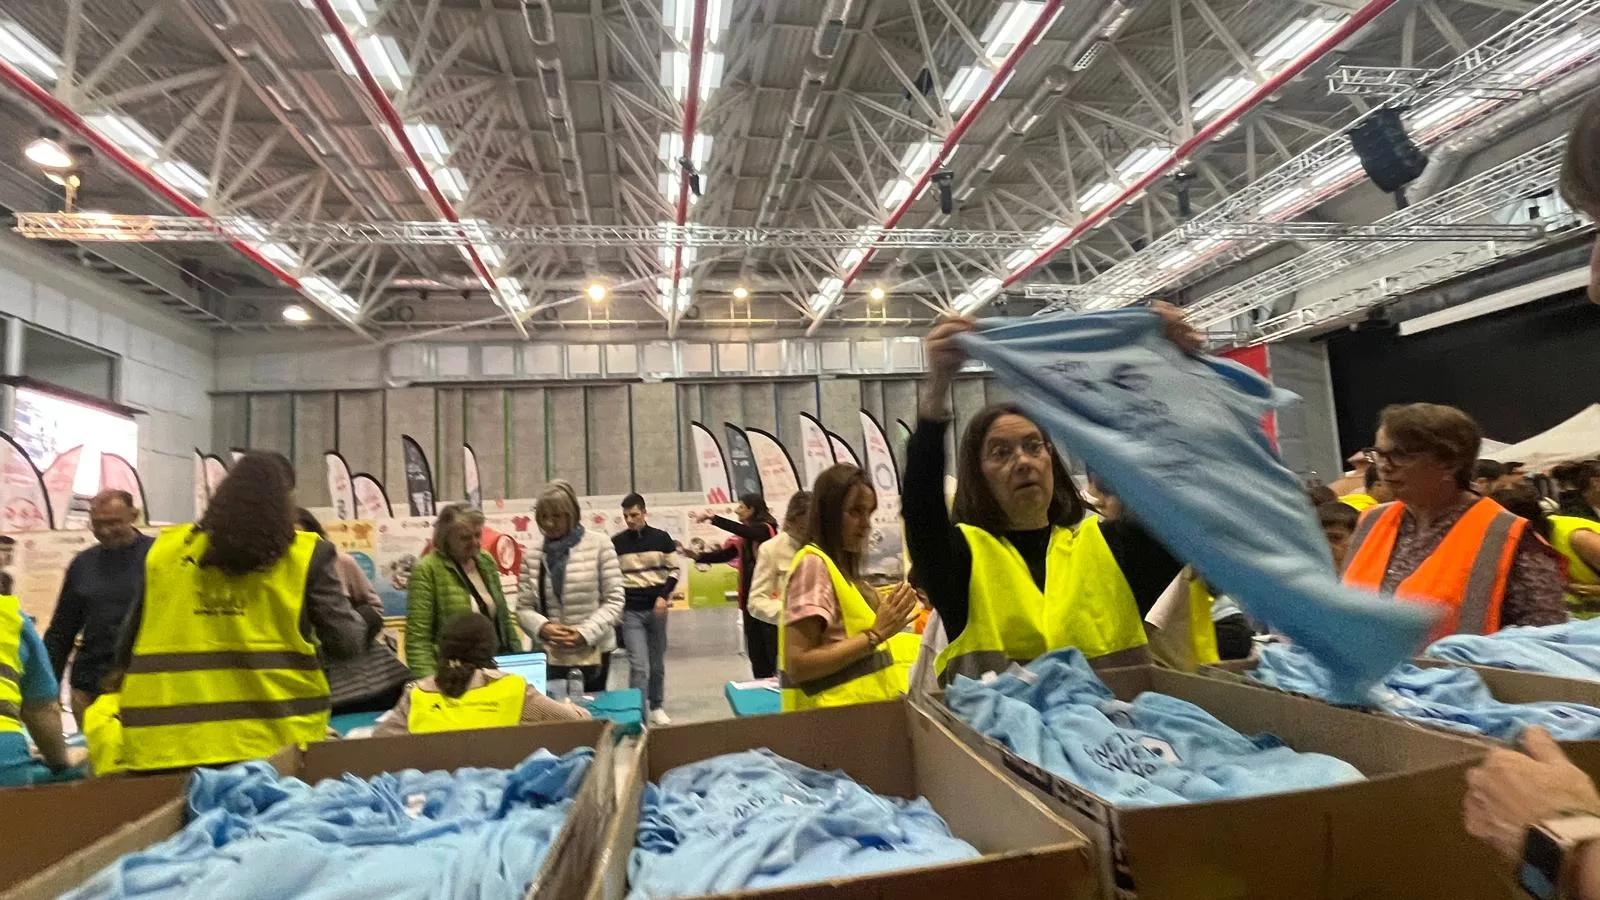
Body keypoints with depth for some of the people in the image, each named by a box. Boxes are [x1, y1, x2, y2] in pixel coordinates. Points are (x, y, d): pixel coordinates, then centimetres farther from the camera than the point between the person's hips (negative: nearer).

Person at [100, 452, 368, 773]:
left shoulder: (164, 550, 5)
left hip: (167, 743, 3)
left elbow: (126, 646, 16)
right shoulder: (306, 555, -6)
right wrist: (360, 621, 18)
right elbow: (345, 642, -4)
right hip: (274, 739, -3)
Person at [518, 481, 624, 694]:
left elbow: (614, 601, -4)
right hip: (548, 656, 2)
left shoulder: (599, 544, -4)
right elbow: (524, 607, 6)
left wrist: (586, 633, -15)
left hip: (592, 654, -1)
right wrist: (542, 627, -13)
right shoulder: (532, 553, 3)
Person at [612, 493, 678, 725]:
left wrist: (664, 596, -7)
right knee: (639, 665, -9)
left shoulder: (661, 538, 0)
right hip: (630, 611, -2)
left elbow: (673, 570, 7)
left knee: (657, 663, 13)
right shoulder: (616, 542, -1)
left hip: (656, 609, 2)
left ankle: (656, 707, 28)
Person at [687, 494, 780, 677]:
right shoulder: (743, 537, 11)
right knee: (755, 648, 10)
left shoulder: (765, 529, -8)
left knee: (772, 645, -5)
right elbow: (724, 554, 6)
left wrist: (711, 518, -28)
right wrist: (698, 556, -7)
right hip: (750, 596, 7)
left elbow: (740, 530, -26)